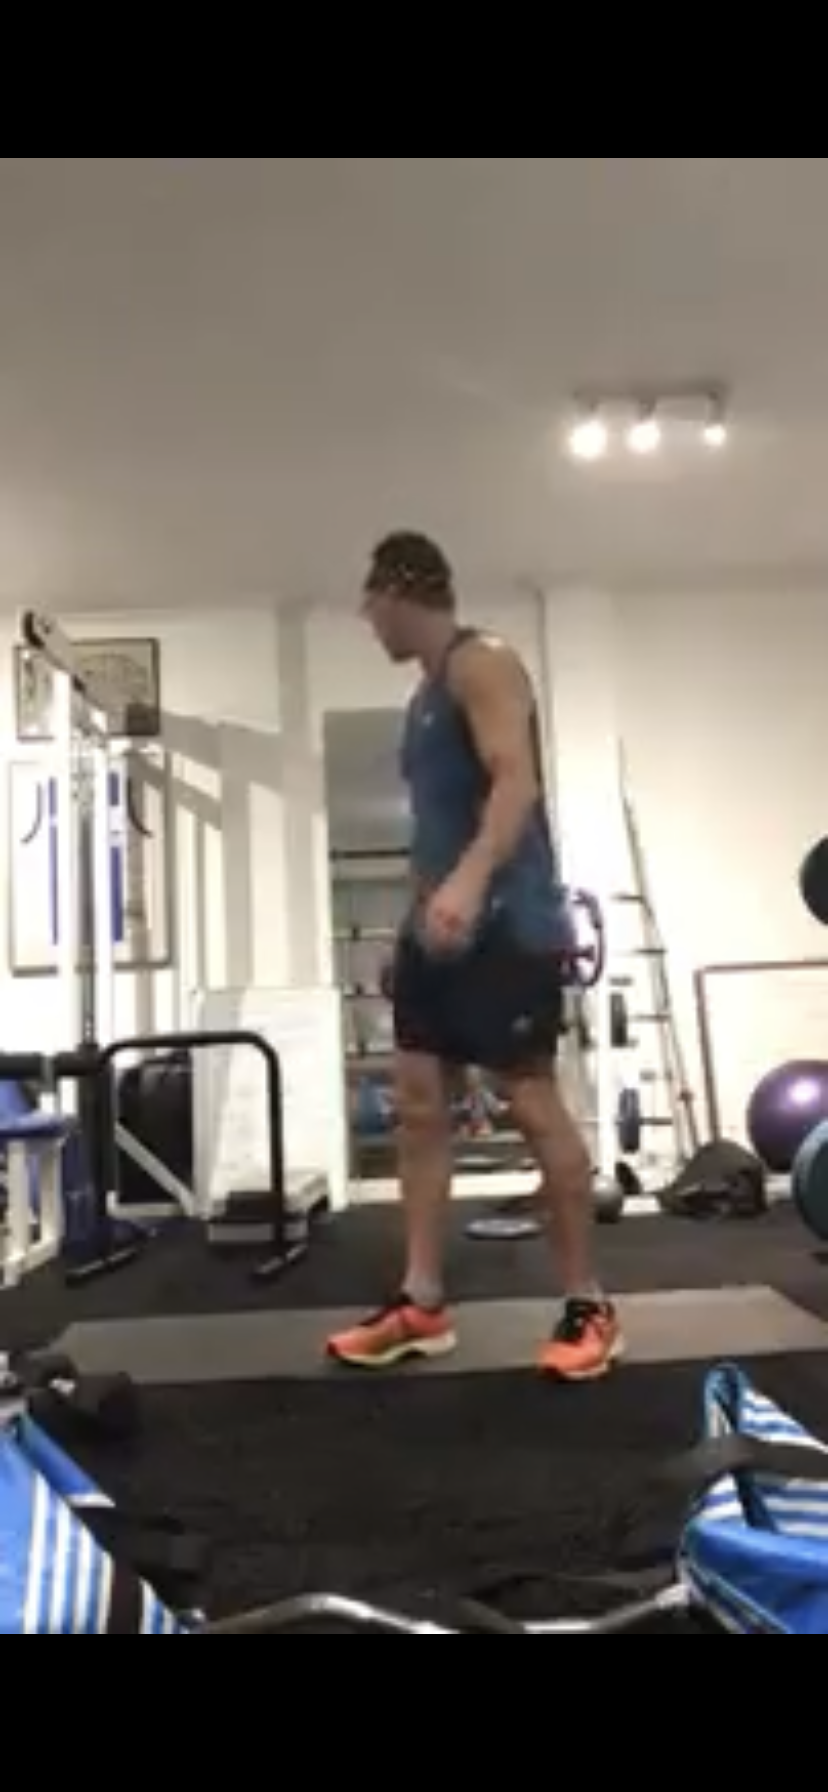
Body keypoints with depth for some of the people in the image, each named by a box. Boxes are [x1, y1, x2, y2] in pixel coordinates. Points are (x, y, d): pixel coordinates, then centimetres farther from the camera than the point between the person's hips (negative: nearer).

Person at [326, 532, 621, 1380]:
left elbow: (517, 780, -21)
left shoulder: (483, 664, -6)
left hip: (503, 922, -10)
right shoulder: (427, 695, 22)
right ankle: (422, 1303, 13)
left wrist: (470, 882, -36)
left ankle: (587, 1307, 8)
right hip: (437, 925, 10)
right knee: (418, 1104, 6)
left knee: (533, 1103, -5)